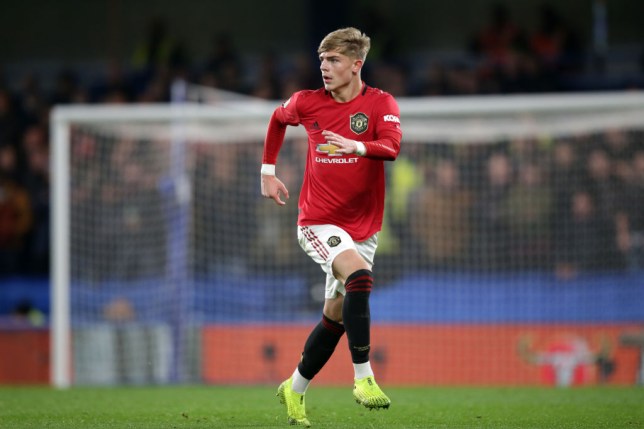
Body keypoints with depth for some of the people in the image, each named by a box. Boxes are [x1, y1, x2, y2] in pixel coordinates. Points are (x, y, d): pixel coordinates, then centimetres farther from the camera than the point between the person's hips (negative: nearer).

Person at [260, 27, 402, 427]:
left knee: (335, 316, 10)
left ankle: (295, 390, 31)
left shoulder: (381, 104, -7)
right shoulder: (307, 102, -2)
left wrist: (358, 147, -44)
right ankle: (363, 377, -29)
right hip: (318, 221, -2)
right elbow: (278, 119, 21)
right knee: (360, 275, -30)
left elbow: (392, 146, -26)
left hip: (363, 227, 2)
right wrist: (268, 171, 18)